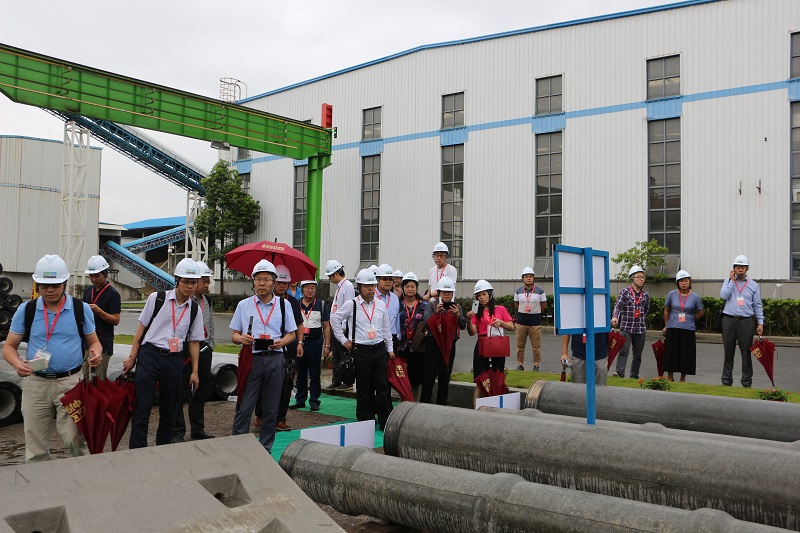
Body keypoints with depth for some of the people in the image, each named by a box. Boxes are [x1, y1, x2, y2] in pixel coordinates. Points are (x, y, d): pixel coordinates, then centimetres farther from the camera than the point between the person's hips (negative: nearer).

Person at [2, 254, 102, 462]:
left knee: (74, 439, -6)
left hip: (71, 382, -2)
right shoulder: (26, 310, 2)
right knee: (35, 448, 9)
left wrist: (96, 353, -15)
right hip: (36, 383, 2)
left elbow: (94, 341, 10)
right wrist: (17, 363, -15)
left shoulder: (81, 309, 1)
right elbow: (9, 346, 7)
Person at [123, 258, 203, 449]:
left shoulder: (195, 310, 7)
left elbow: (194, 341, 11)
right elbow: (142, 327, 5)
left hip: (174, 360, 3)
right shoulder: (157, 298, 0)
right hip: (149, 356, -3)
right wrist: (133, 357, 2)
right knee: (142, 409, -6)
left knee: (169, 411, 10)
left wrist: (194, 371, 8)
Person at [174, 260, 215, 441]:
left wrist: (210, 345, 15)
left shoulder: (207, 301, 14)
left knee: (201, 393, 14)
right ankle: (178, 432, 9)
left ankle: (198, 430, 25)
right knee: (181, 394, -1)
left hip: (204, 350, 7)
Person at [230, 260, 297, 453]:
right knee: (244, 407, -5)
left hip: (275, 359, 1)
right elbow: (234, 335, 10)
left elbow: (291, 333, 11)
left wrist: (282, 342, -10)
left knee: (271, 408, 7)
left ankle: (265, 448, 17)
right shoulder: (243, 305, 8)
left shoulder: (284, 305, 9)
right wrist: (242, 338, -13)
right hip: (251, 359, -1)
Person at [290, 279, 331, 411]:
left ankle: (314, 401, 9)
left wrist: (327, 345, -2)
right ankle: (300, 400, 18)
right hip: (299, 343, 2)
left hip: (315, 342, -2)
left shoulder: (321, 305, 4)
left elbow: (326, 326, 4)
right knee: (300, 374, 9)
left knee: (314, 374, 1)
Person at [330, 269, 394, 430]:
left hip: (380, 349, 3)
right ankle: (365, 421, 14)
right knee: (364, 389, 3)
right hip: (361, 351, -3)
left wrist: (390, 348, 15)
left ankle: (385, 422, 8)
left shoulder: (380, 305, 9)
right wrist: (343, 340, 3)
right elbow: (334, 319, 4)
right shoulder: (351, 305, -3)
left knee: (383, 386, 2)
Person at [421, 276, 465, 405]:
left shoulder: (457, 307, 11)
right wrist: (436, 312, -29)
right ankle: (424, 403, 2)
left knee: (445, 376, 9)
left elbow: (463, 326, 0)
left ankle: (442, 403, 18)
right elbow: (426, 321, -12)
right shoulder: (431, 306, 3)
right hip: (433, 344, -3)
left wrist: (458, 315, -19)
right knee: (429, 375, -3)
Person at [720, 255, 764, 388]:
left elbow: (757, 305, 9)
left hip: (746, 321, 0)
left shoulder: (753, 285, 9)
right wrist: (732, 280, -5)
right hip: (729, 320, 0)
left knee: (746, 352, 1)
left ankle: (747, 383, 8)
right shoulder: (728, 282, 9)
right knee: (728, 352, 6)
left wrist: (760, 322, 2)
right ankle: (726, 381, 13)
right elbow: (723, 295, -9)